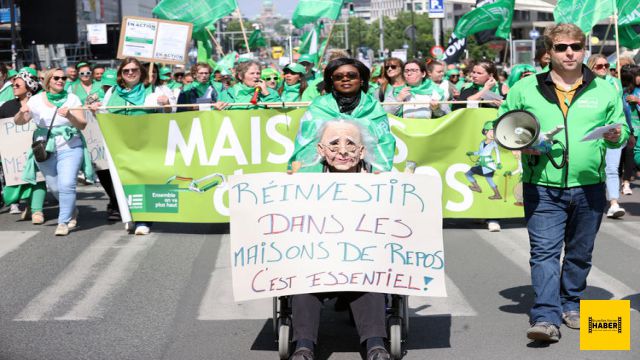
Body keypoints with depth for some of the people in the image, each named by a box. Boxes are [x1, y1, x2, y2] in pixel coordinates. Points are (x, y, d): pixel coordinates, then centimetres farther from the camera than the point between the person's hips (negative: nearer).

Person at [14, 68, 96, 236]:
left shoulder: (72, 99, 1)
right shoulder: (36, 100, 3)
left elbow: (82, 125, -3)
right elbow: (18, 122, 7)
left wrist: (70, 116, -23)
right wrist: (22, 112, -15)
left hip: (70, 148, -2)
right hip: (45, 150, 2)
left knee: (67, 184, -17)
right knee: (54, 188, 8)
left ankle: (63, 222, -9)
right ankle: (72, 211, 35)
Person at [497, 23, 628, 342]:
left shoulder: (603, 90, 8)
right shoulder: (525, 89, 3)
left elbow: (621, 126, 15)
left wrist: (616, 136, -8)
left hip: (589, 188, 2)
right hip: (542, 188, -2)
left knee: (580, 253, 13)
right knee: (544, 252, -10)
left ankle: (571, 304, 30)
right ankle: (546, 318, -13)